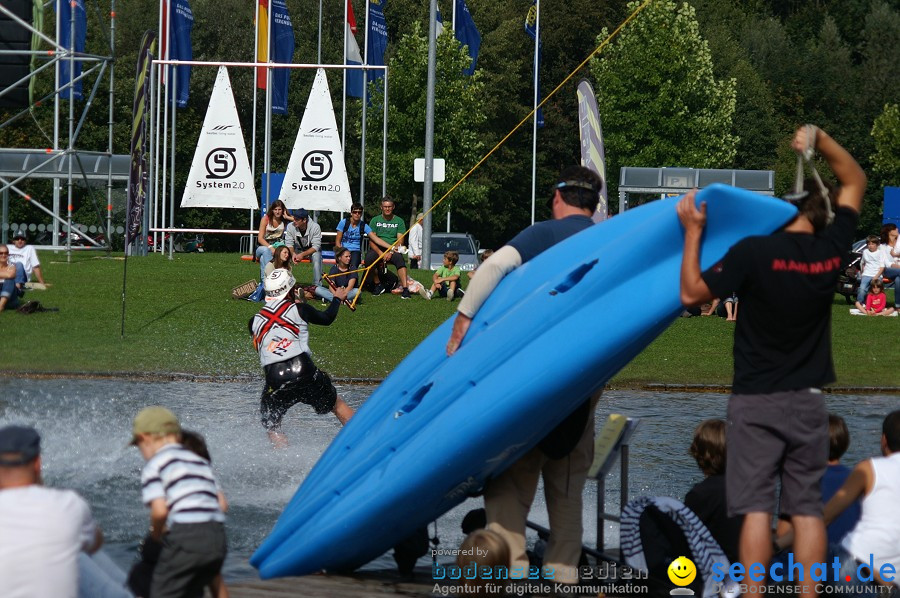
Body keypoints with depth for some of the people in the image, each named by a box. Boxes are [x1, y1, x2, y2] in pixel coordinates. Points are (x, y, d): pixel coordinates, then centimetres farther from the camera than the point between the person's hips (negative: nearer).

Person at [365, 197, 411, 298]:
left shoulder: (399, 221, 9)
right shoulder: (375, 220, 10)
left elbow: (399, 241, 0)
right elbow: (372, 240, 2)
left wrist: (391, 252, -17)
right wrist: (380, 253, -14)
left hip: (393, 251, -1)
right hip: (377, 250, 1)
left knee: (399, 259, -35)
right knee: (369, 258, -32)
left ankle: (405, 288, -43)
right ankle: (378, 284, -9)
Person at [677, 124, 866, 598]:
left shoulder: (754, 252, -16)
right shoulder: (831, 250, -2)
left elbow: (692, 293, -11)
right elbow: (855, 182, 12)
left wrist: (693, 231, -5)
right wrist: (818, 139, 6)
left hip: (756, 400, -3)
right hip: (807, 400, 3)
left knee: (756, 506, -2)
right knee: (806, 505, 4)